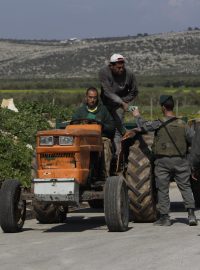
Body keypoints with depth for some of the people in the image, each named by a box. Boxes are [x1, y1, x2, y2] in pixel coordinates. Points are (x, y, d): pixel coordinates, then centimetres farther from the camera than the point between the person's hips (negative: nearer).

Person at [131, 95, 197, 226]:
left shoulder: (160, 124, -11)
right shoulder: (183, 125, 0)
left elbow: (144, 126, -12)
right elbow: (193, 140, 4)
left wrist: (137, 116, 7)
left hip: (163, 161, -2)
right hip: (180, 161, 2)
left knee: (163, 189, 6)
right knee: (185, 187, 7)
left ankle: (165, 217, 7)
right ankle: (191, 214, -4)